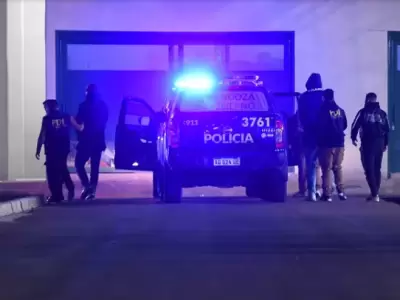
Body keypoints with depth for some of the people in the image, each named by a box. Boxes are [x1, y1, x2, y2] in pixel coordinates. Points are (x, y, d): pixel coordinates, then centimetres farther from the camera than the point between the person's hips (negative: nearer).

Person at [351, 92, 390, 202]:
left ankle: (374, 194, -14)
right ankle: (375, 193, 13)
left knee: (369, 169, -4)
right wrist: (385, 143, 20)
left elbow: (355, 125, -5)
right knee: (377, 169, 13)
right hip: (380, 144, 5)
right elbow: (387, 130, 12)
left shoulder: (363, 112, -2)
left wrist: (353, 137, 11)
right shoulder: (382, 113, 12)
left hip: (367, 144, -5)